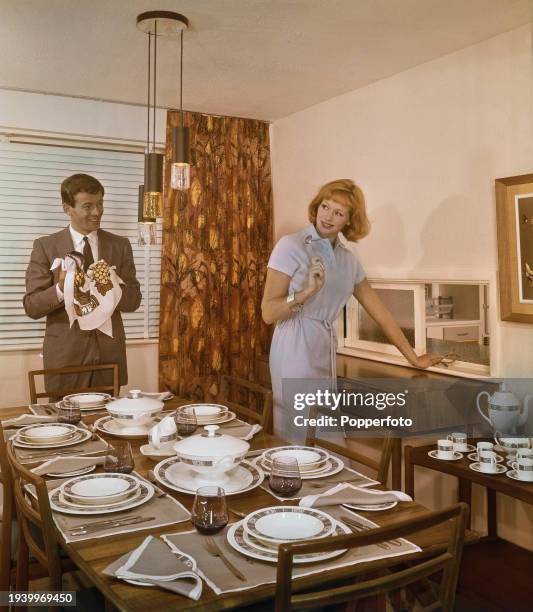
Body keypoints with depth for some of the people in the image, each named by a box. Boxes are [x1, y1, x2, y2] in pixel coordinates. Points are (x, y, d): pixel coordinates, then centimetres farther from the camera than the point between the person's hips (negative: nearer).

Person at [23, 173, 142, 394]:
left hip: (109, 352, 2)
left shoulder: (120, 245, 4)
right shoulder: (45, 246, -2)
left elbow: (133, 300, 2)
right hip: (65, 354, -2)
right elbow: (31, 306, -5)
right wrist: (60, 289, -24)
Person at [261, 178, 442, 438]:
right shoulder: (291, 246, -8)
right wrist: (307, 291, -27)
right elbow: (268, 313, -12)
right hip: (295, 351, -6)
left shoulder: (348, 259, 10)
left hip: (326, 355, 6)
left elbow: (379, 311, 15)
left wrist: (413, 358, 16)